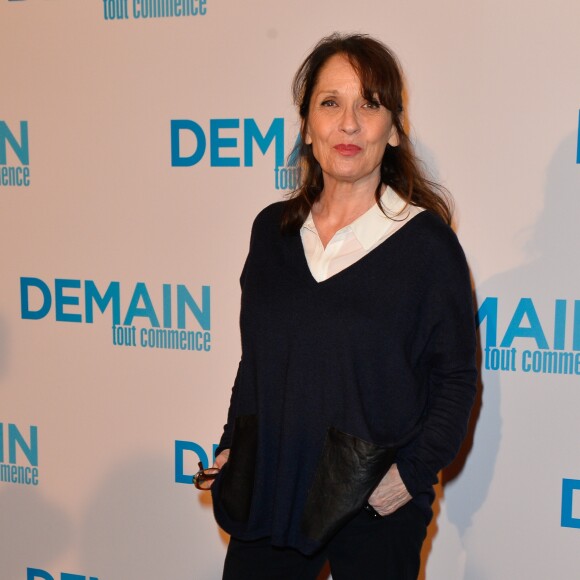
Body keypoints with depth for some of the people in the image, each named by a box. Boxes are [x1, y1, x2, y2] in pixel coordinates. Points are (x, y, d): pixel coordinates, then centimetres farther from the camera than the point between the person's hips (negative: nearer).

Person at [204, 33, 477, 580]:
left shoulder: (427, 243, -11)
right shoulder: (272, 228, 2)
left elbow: (455, 379, -6)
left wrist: (414, 470, -14)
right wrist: (232, 444, 7)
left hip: (374, 511, -3)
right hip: (266, 489, 4)